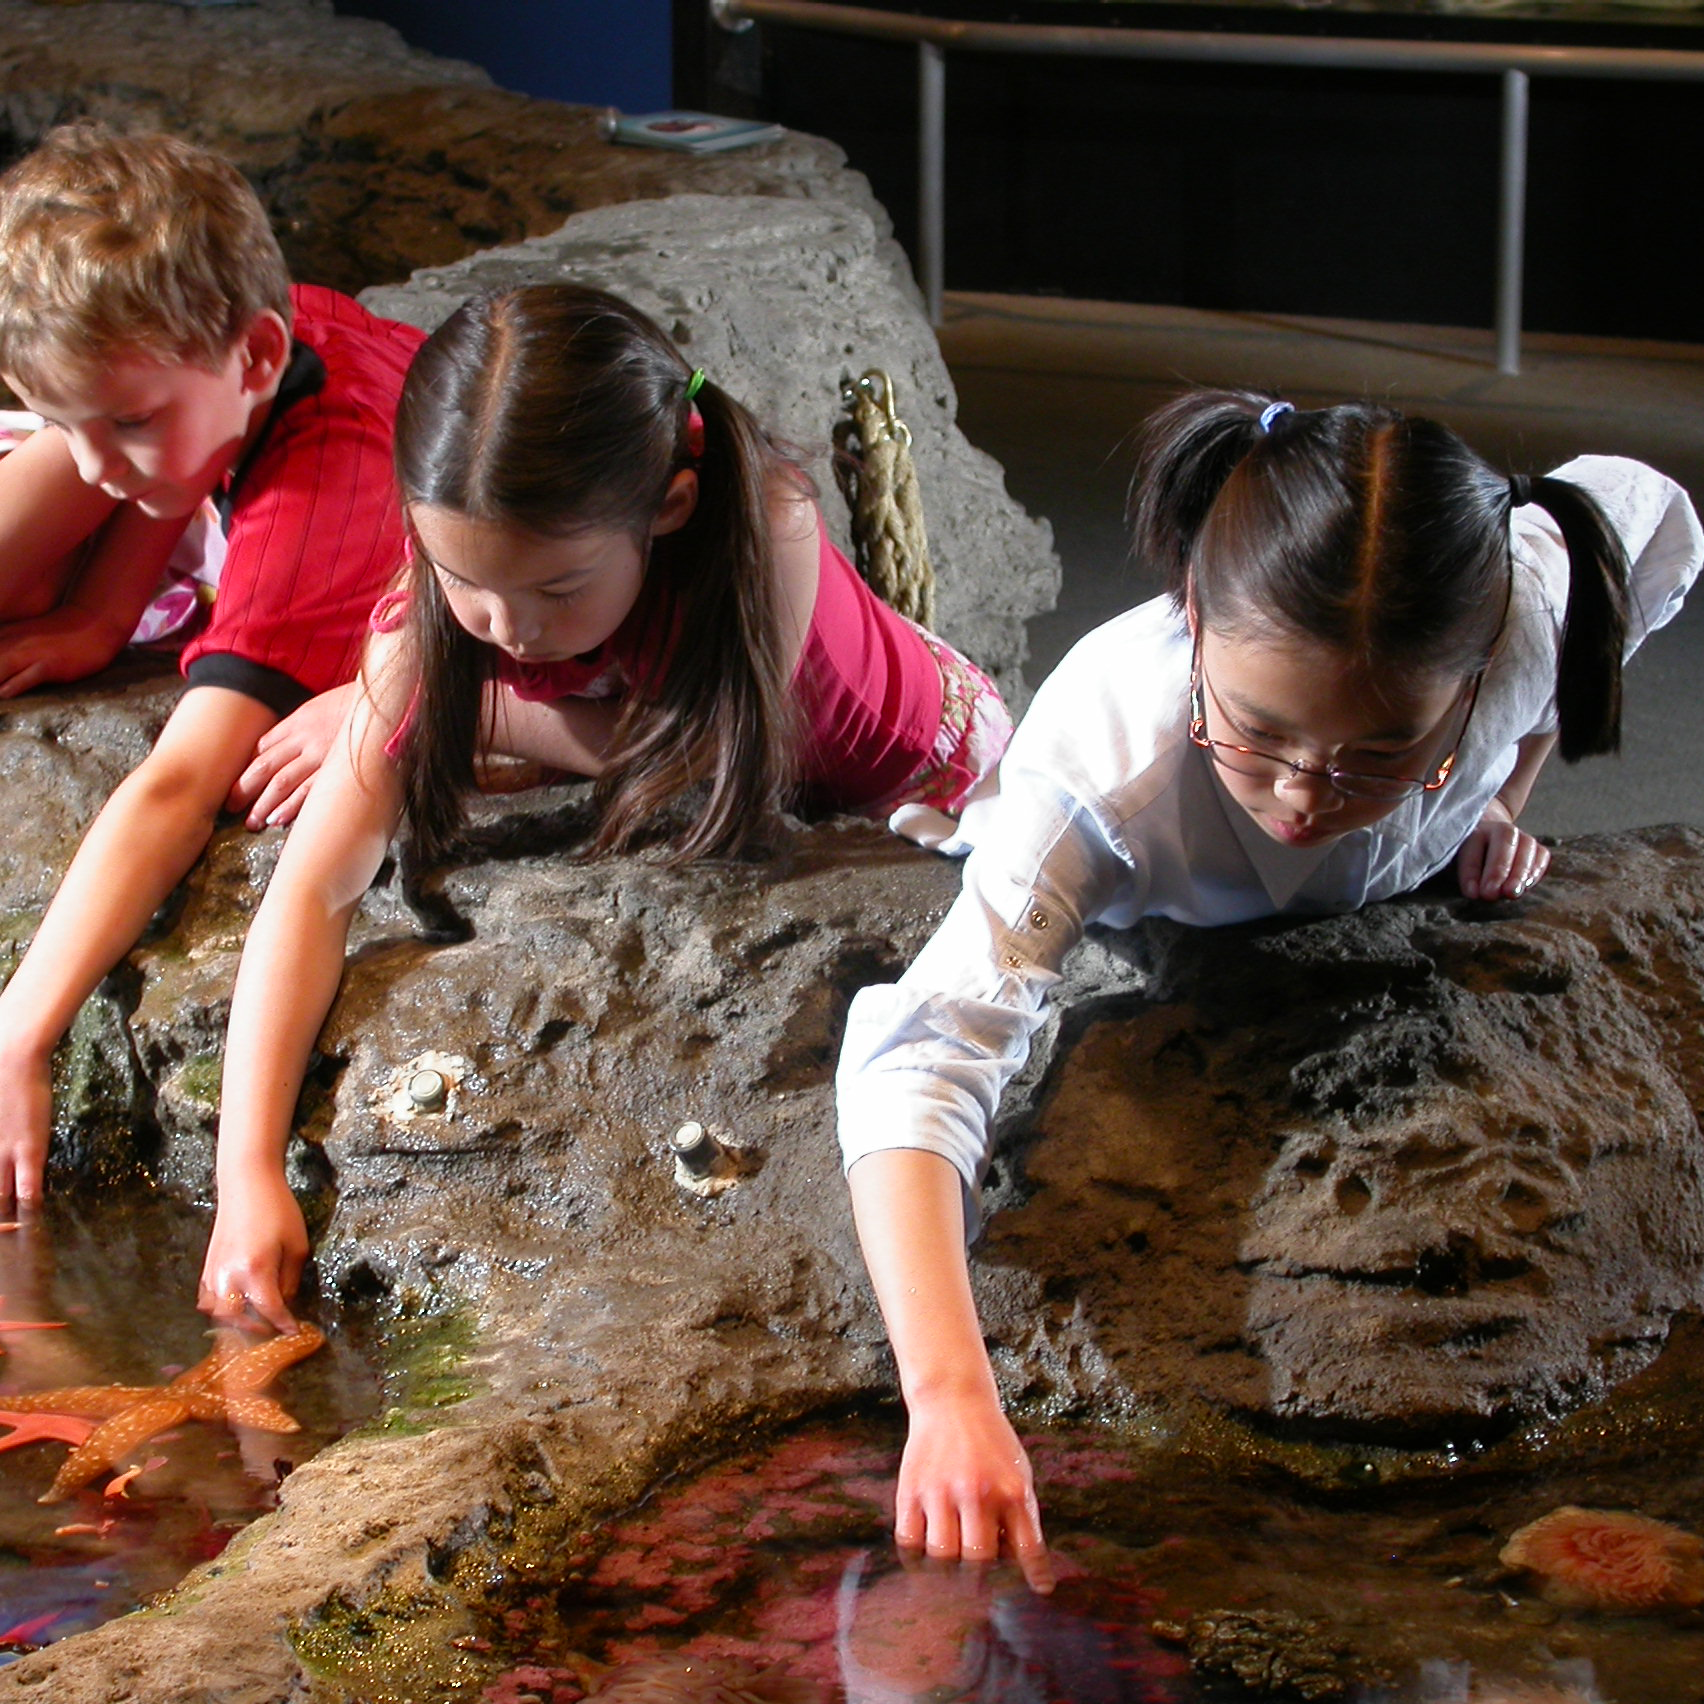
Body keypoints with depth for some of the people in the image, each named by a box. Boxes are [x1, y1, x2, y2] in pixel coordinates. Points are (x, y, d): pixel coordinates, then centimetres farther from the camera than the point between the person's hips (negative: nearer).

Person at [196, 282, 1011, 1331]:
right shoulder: (441, 614, -33)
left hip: (920, 770, -3)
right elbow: (312, 891, -37)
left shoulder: (764, 525, -44)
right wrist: (249, 1177, -46)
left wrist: (466, 710, -30)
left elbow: (709, 757, -38)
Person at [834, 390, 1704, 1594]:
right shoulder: (1107, 756, -51)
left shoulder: (1528, 600, -43)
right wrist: (952, 1394, -75)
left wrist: (1500, 801, -18)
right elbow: (923, 1060, -60)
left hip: (1416, 915, 2)